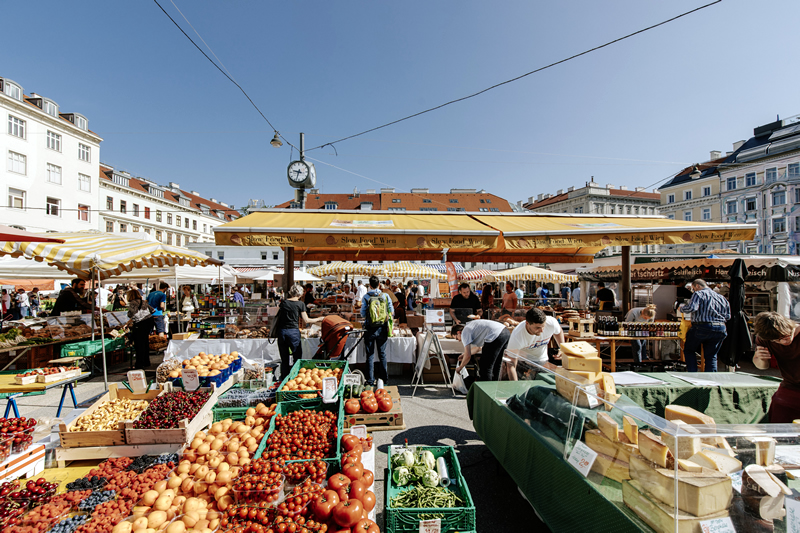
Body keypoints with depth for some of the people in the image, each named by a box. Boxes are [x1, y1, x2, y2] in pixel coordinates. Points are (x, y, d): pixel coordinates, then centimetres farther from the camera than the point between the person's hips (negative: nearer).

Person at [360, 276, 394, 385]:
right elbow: (391, 312, 1)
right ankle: (384, 379, 19)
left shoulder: (366, 296, -6)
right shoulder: (385, 295, -2)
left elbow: (363, 314, -4)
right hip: (382, 328, 2)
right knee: (382, 355, 12)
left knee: (370, 355, 7)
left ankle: (370, 380, 10)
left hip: (370, 329, -2)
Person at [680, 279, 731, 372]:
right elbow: (728, 316, 15)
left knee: (689, 350, 14)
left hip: (702, 327, -6)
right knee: (711, 356, 15)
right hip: (721, 329, 6)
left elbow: (692, 308, -20)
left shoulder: (699, 294, -4)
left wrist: (682, 308, -1)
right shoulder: (721, 297, 16)